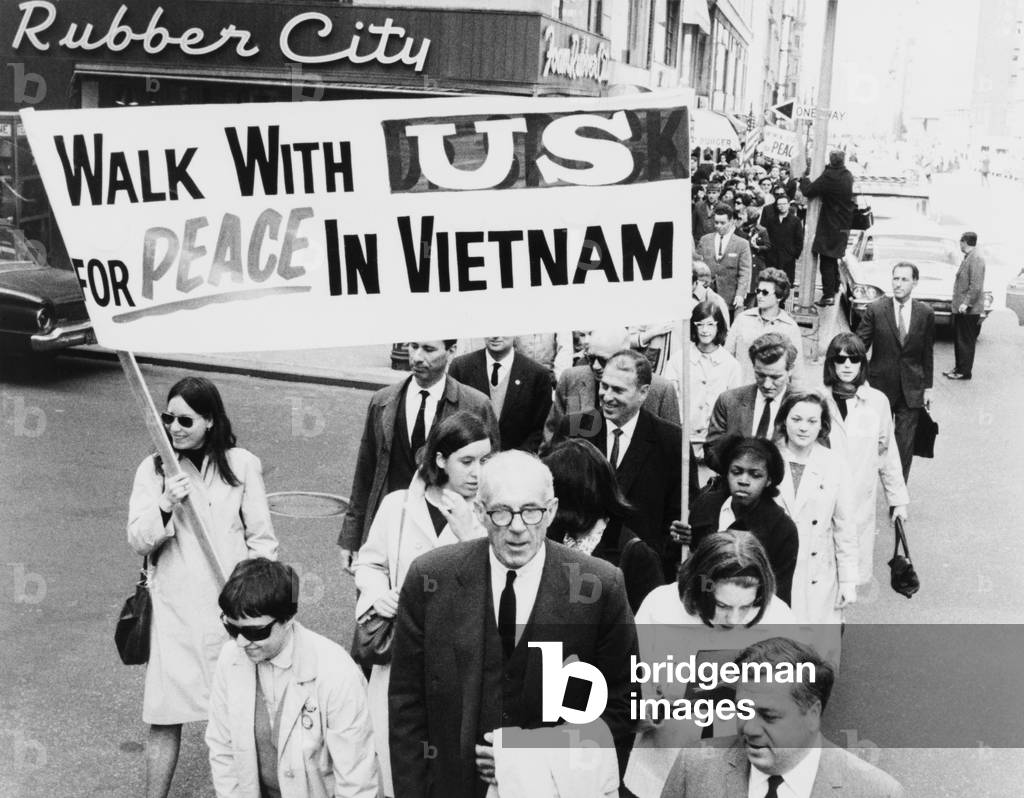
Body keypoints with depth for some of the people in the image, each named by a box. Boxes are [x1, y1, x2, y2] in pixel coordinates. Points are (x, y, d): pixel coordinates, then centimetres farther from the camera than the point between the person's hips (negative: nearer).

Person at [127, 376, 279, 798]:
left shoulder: (242, 465, -1)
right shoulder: (153, 469, 4)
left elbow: (261, 539, 3)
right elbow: (138, 541, -1)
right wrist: (165, 505, -18)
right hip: (174, 607, 1)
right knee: (164, 717, 1)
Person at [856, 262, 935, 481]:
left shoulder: (926, 314, 0)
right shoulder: (875, 310, -6)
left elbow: (928, 353, 7)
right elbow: (860, 345, -3)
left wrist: (928, 387, 7)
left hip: (911, 389, 1)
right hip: (880, 385, -1)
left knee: (905, 444, 3)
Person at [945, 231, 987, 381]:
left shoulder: (976, 259, -17)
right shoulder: (968, 258, 15)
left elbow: (976, 286, -23)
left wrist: (966, 303, -25)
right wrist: (957, 302, 21)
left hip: (969, 309, -10)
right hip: (960, 308, 10)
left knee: (966, 341, -2)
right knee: (958, 340, 16)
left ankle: (965, 372, 5)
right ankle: (958, 368, 24)